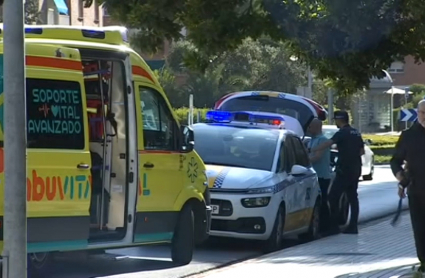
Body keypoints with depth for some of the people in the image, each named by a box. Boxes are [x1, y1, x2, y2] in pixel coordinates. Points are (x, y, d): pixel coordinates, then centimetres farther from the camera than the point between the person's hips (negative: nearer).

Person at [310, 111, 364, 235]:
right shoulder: (356, 133, 14)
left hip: (344, 170, -9)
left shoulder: (342, 133, -12)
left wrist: (311, 150, -26)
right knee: (352, 197, 11)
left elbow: (328, 143, -24)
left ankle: (334, 226, -8)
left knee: (333, 197, -5)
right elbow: (362, 151, 19)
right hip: (355, 170, 9)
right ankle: (353, 226, 9)